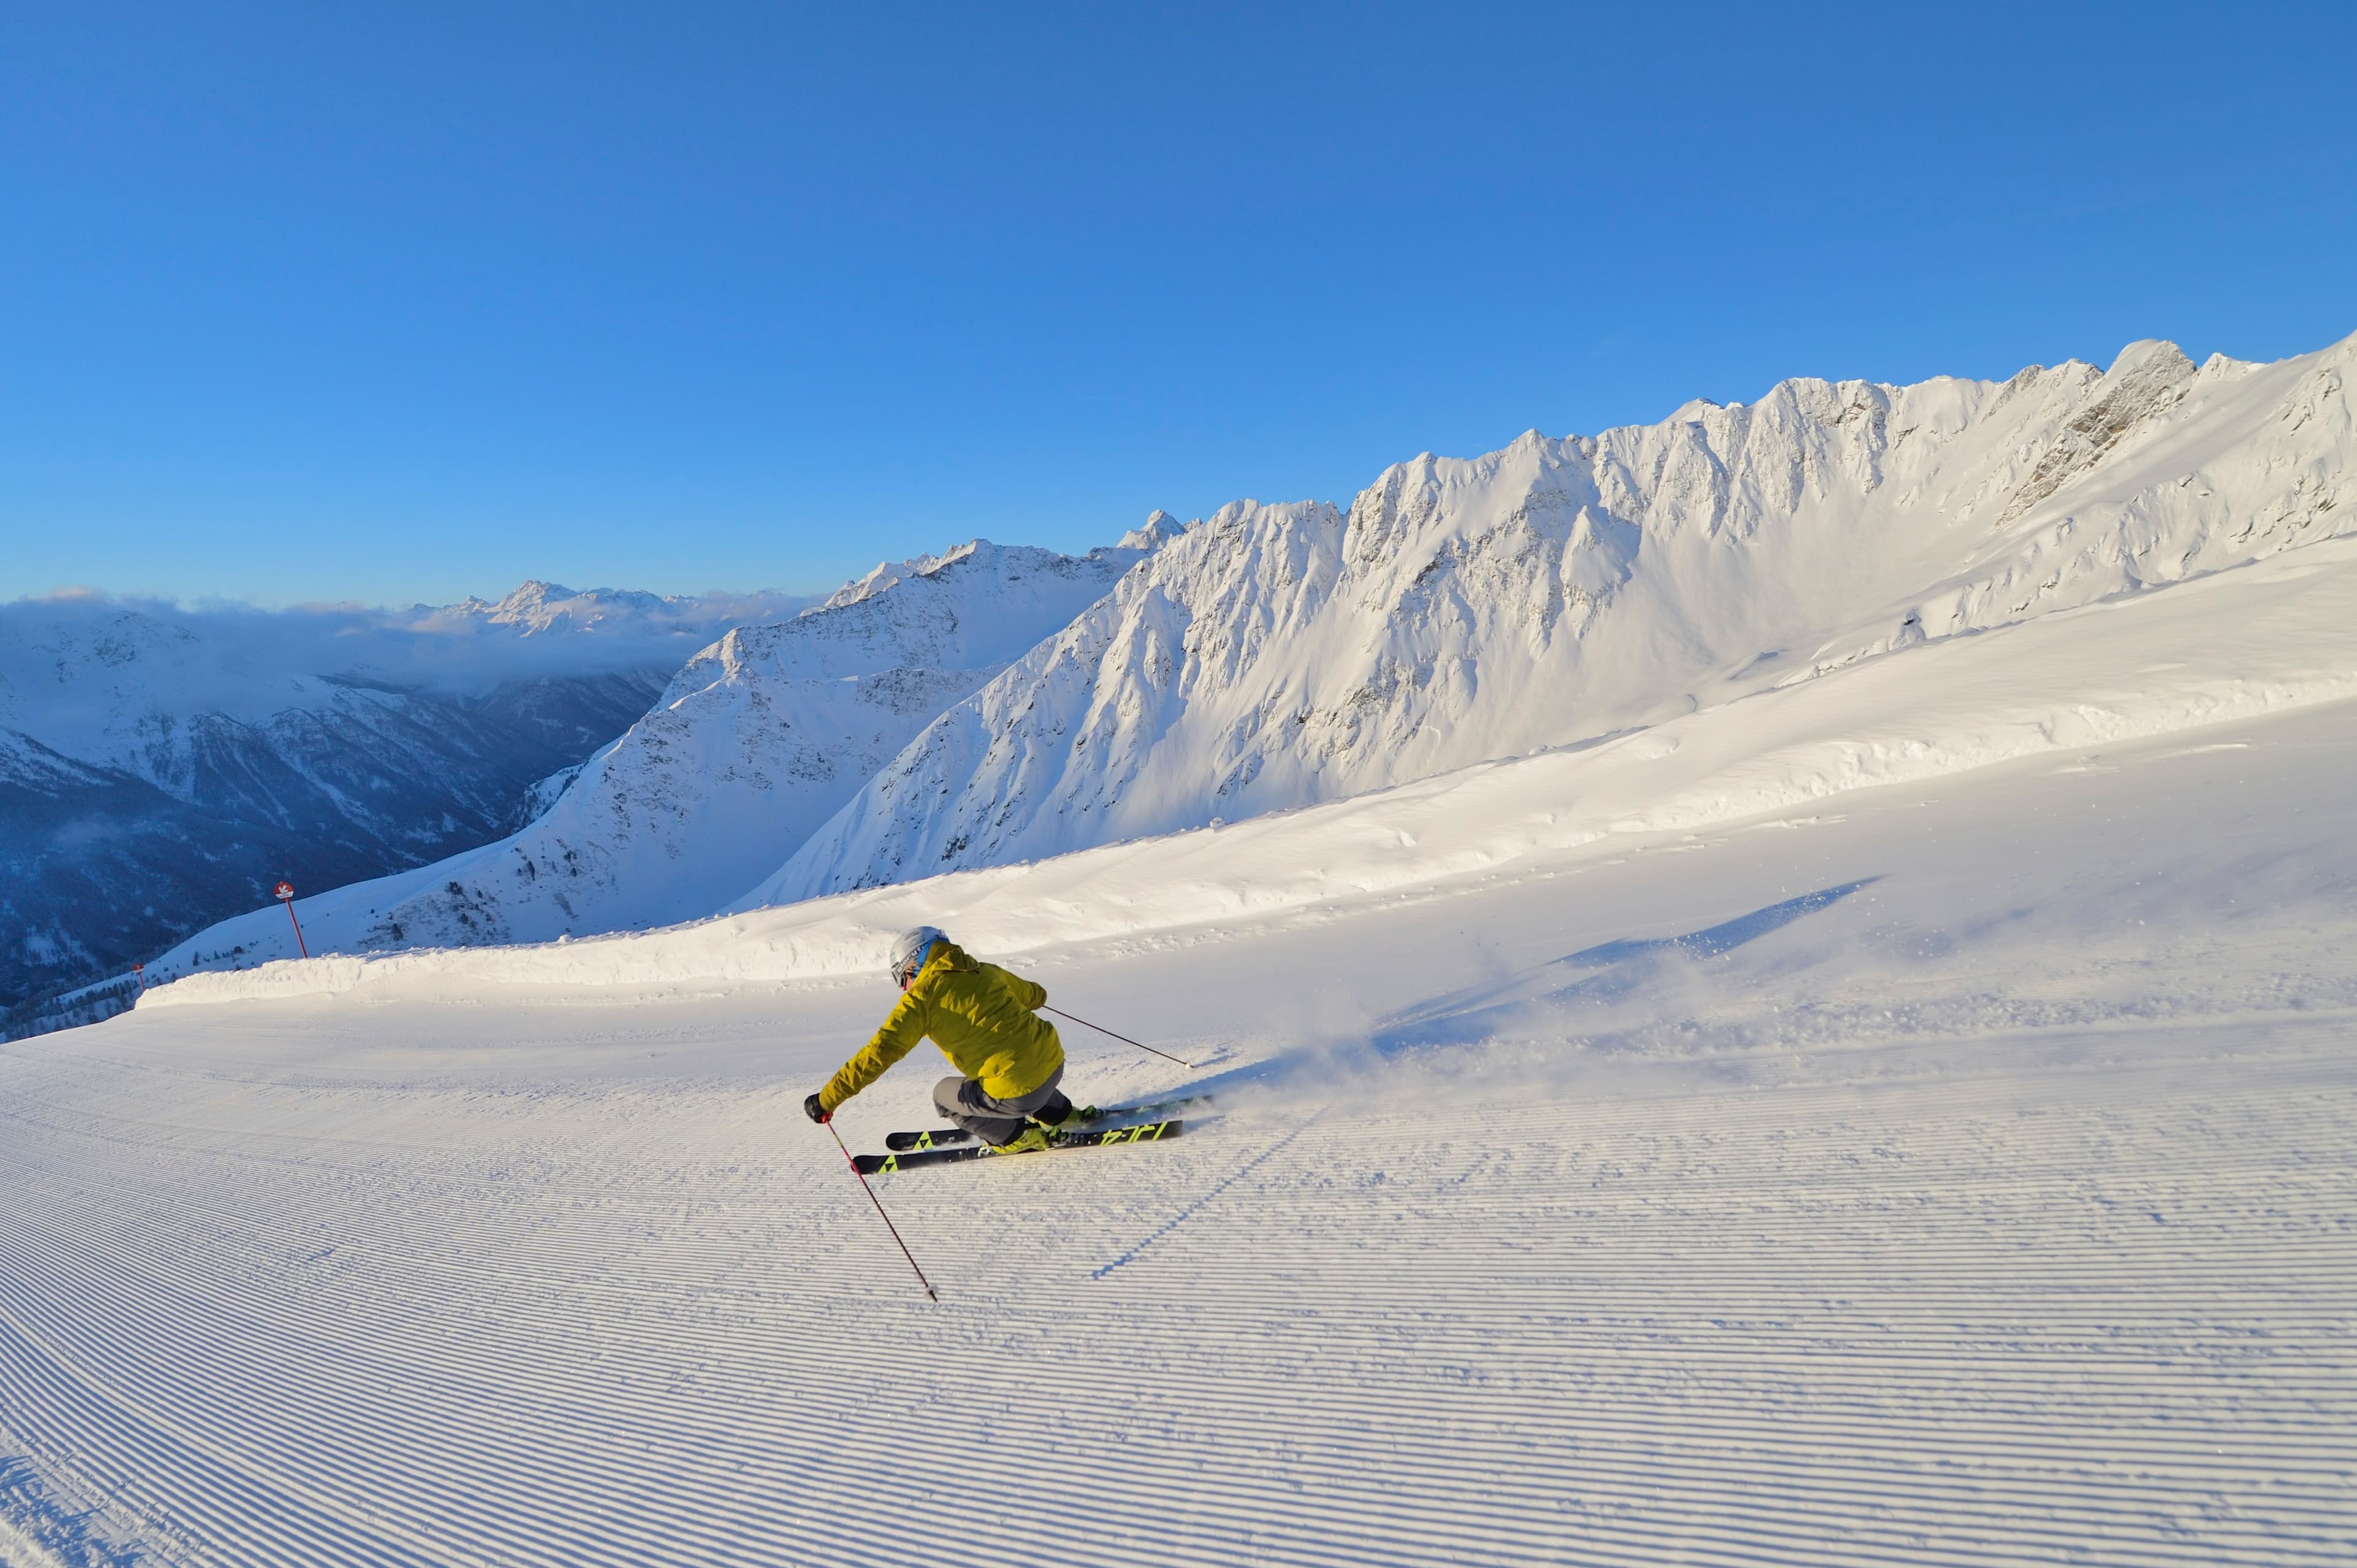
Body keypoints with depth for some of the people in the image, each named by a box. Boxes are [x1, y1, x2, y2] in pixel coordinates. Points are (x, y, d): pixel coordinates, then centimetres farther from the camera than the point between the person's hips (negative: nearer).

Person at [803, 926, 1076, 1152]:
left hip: (1019, 1093, -6)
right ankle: (1060, 1114, 40)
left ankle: (1019, 1137, 19)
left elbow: (880, 1052, -10)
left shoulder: (923, 996, -4)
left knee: (944, 1096, 20)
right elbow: (1035, 995, 30)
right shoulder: (985, 971, 13)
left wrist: (827, 1100, -3)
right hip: (1055, 1062, 7)